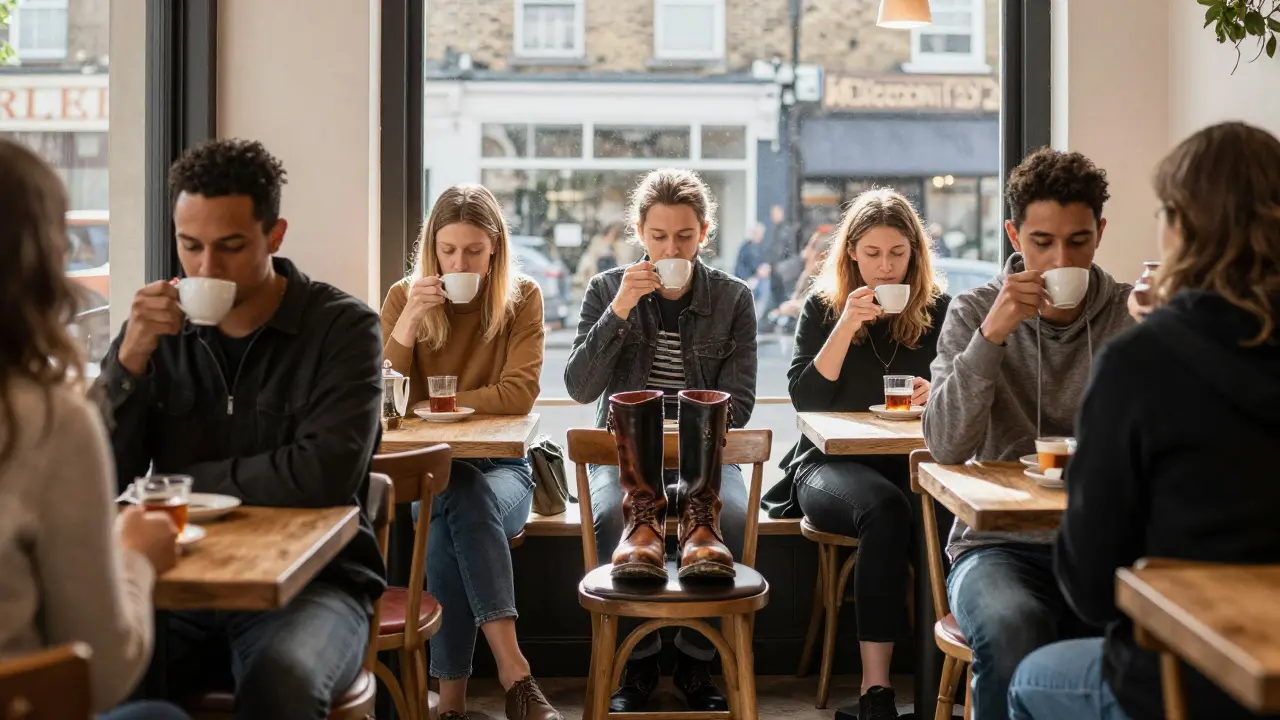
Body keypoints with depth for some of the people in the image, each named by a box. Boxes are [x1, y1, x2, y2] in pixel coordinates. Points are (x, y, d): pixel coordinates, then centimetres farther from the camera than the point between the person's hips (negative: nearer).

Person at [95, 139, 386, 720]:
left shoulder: (343, 328, -6)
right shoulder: (158, 328, 7)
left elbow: (325, 474, -20)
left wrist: (183, 482, -8)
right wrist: (130, 358, -12)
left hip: (310, 581, -3)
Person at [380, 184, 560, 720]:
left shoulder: (522, 299, -1)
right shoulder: (405, 297, 2)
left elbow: (519, 394, -10)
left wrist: (435, 405, -12)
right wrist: (407, 324, -18)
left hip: (501, 465, 0)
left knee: (450, 526, -34)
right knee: (463, 498, -35)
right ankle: (515, 676, -38)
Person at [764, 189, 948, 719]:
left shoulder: (938, 311, 11)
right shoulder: (823, 306, 7)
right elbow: (804, 397, -3)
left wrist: (937, 395, -13)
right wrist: (847, 324, -12)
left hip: (912, 464, 2)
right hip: (830, 465, -2)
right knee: (884, 509, -36)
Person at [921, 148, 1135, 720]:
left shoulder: (1131, 314, 4)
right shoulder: (973, 312, 3)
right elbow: (946, 447, -9)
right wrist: (990, 335, -18)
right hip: (999, 544, -1)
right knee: (1010, 624, -34)